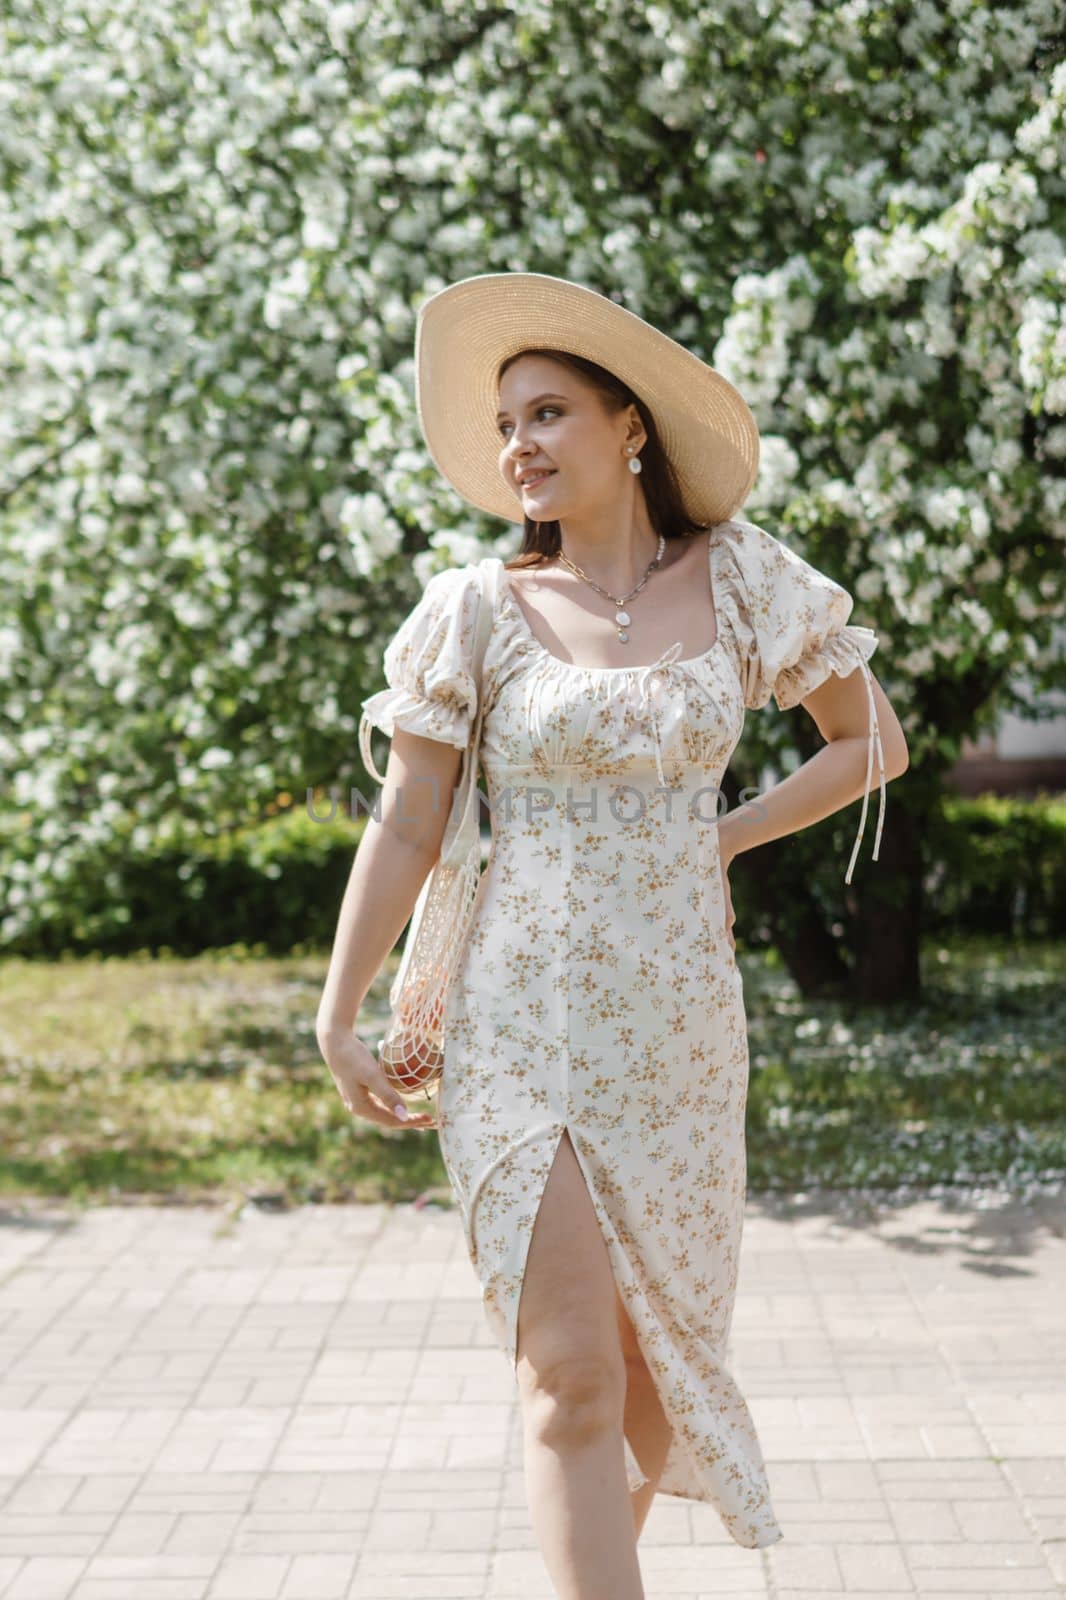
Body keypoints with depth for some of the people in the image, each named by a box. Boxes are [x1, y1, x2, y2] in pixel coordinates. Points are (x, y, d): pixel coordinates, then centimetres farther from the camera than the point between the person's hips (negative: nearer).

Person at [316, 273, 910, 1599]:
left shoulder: (742, 582, 2)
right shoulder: (475, 614, -2)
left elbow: (874, 740, 11)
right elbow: (405, 830, 0)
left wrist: (722, 838, 2)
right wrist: (337, 1019, -1)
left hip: (679, 1028, 3)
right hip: (520, 1029, -2)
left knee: (660, 1345, 13)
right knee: (569, 1370, -9)